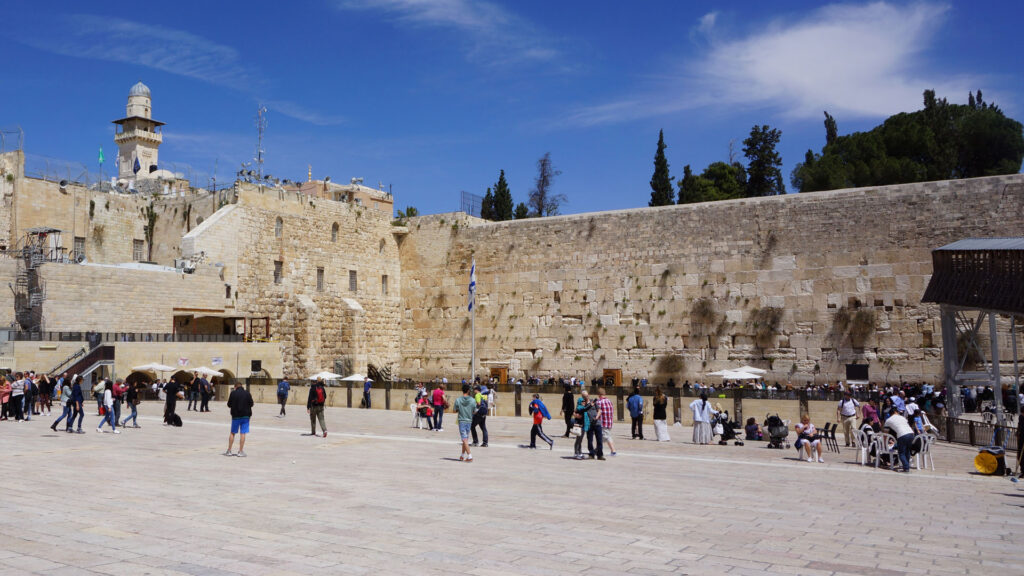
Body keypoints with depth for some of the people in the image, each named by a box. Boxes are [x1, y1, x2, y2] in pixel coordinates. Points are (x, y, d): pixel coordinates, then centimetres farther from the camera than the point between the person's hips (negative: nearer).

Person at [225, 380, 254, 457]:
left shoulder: (233, 393, -7)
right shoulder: (247, 393, -3)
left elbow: (229, 405, -3)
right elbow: (251, 404, 0)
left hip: (235, 416, 0)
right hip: (245, 416, 0)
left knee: (232, 433, 12)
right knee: (242, 433, 1)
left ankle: (229, 451, 16)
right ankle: (240, 452, 1)